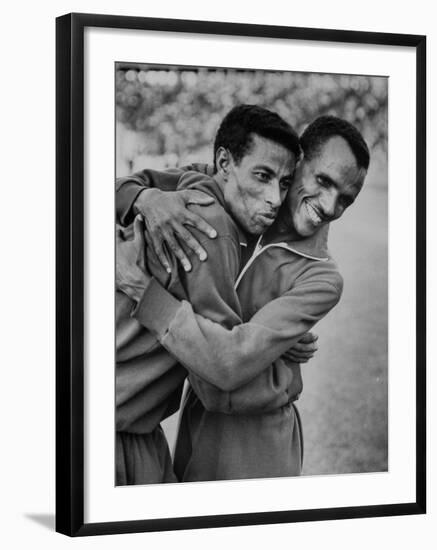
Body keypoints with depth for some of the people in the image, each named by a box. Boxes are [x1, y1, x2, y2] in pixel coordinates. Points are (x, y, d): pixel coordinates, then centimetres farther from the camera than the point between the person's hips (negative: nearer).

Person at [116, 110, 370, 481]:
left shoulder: (321, 279, -21)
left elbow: (234, 363, -31)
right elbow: (125, 185, -3)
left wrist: (139, 284, -30)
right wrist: (146, 198, -28)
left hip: (253, 441, -5)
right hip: (195, 419, 5)